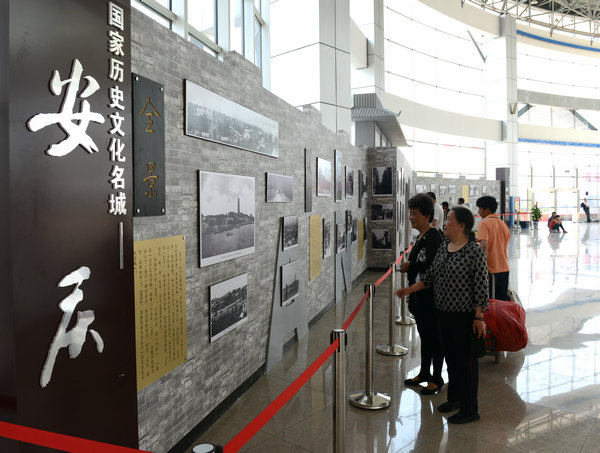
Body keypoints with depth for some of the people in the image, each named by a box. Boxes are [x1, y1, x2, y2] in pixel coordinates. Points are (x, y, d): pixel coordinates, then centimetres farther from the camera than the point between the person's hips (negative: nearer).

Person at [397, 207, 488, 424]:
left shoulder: (474, 251, -16)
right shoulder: (444, 247, 7)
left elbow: (481, 286, -16)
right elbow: (431, 275, 14)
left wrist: (479, 318, -17)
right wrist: (410, 289, 9)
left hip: (464, 315, -8)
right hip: (445, 312, 8)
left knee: (466, 359, 4)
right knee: (450, 356, 19)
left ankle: (470, 410, 18)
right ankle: (455, 398, 37)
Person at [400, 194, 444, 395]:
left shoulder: (433, 236, -18)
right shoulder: (421, 237, 11)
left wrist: (411, 266, -17)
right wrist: (409, 267, 3)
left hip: (431, 295, -9)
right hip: (420, 295, 9)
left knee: (434, 336, 4)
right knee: (424, 334, 19)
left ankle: (436, 378, 19)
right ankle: (424, 373, 33)